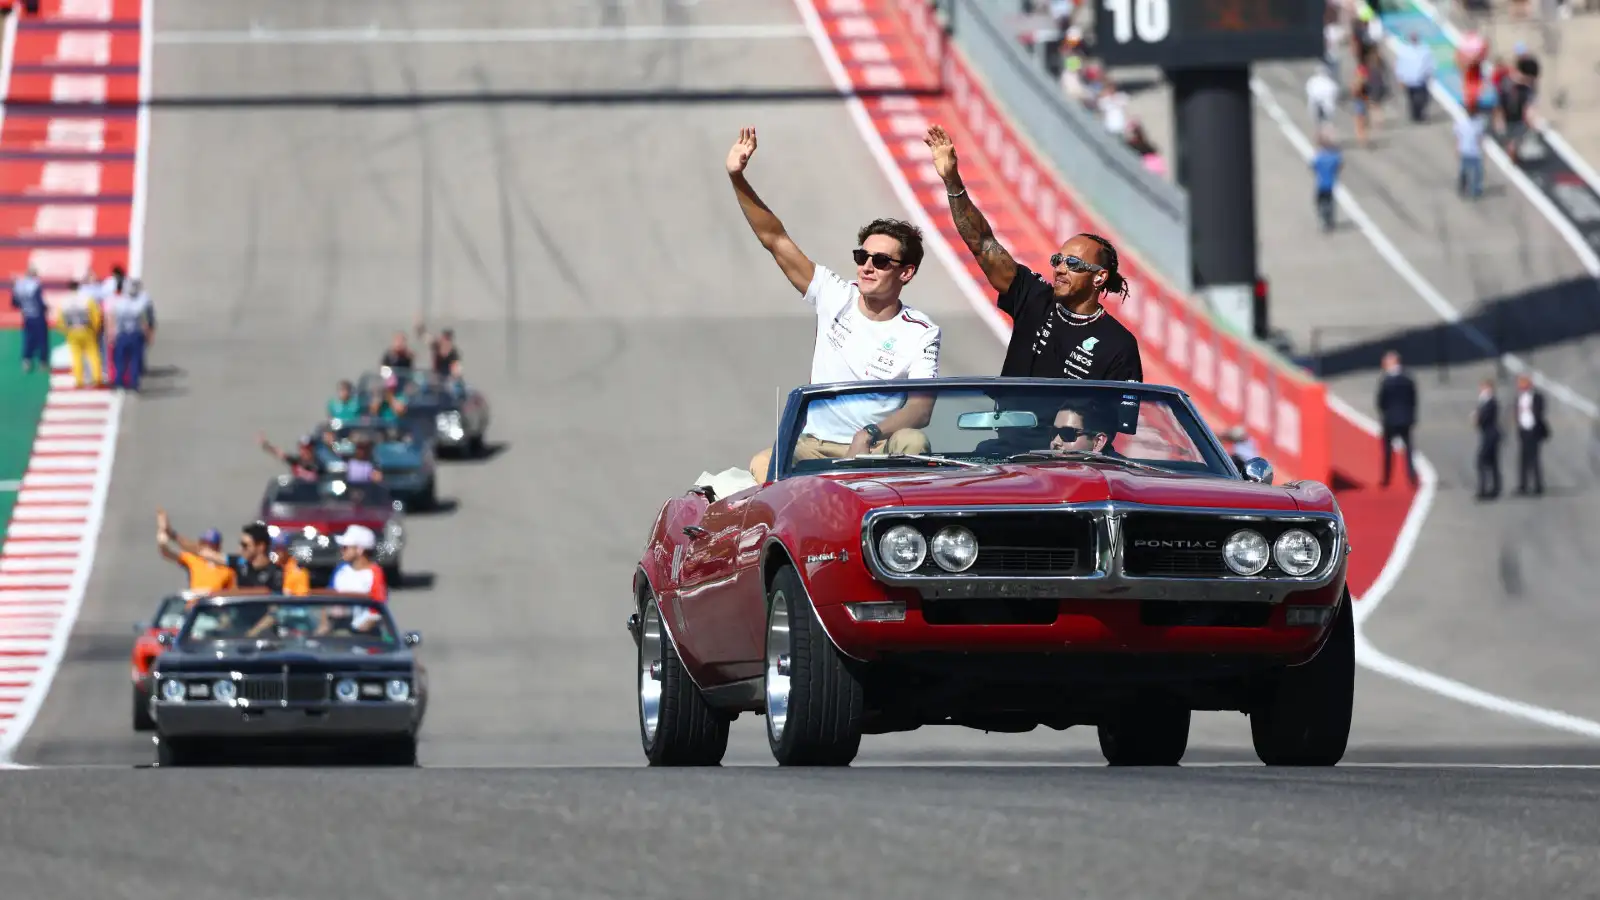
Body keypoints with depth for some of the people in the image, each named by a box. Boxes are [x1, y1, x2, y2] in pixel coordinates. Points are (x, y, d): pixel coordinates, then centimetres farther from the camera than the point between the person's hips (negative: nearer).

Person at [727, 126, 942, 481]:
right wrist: (737, 179, -11)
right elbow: (776, 240, 0)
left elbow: (921, 408, -16)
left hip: (875, 451, -3)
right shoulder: (835, 297, 3)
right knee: (762, 467, -27)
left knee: (912, 442, -36)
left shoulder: (920, 332, -5)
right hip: (814, 447, 3)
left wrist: (872, 433, -35)